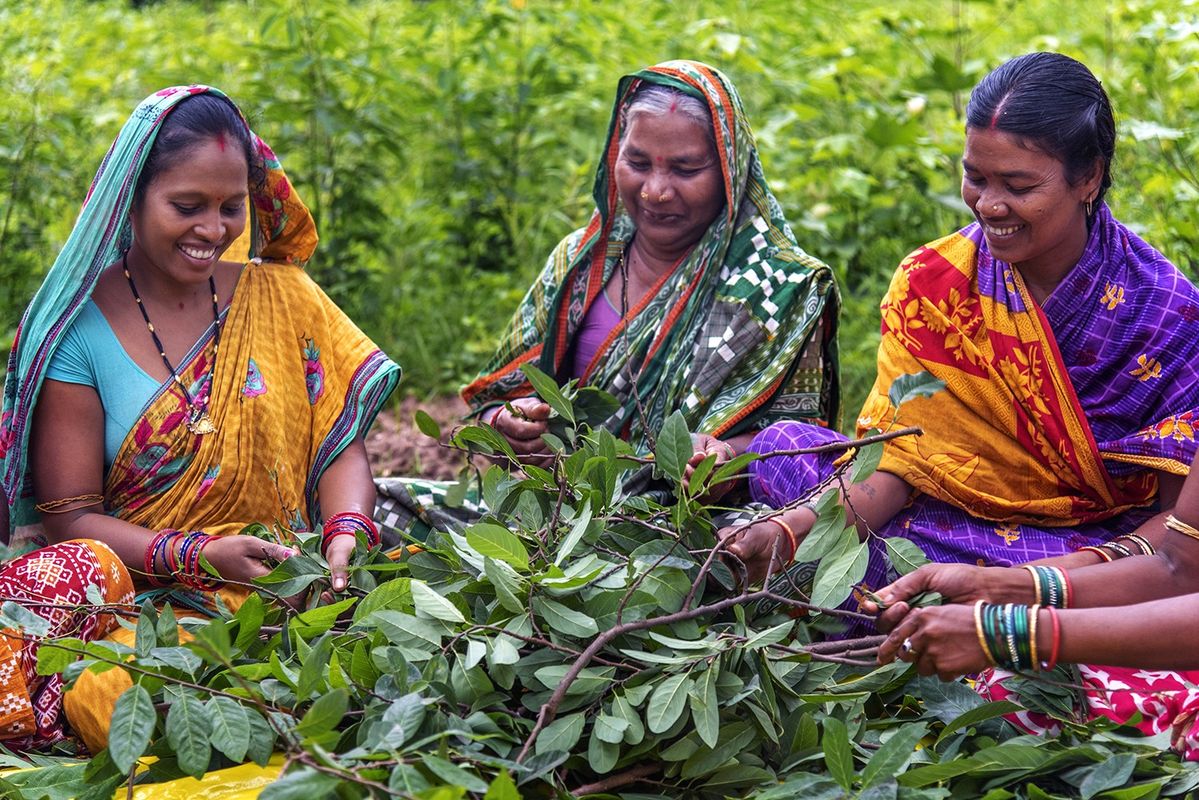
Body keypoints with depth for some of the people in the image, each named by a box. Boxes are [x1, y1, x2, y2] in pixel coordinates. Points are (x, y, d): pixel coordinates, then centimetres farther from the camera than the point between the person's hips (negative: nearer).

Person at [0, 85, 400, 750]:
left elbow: (341, 444, 6)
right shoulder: (80, 328, 0)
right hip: (134, 595, -2)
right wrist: (200, 556, -19)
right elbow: (68, 516, -3)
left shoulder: (283, 300, 10)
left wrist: (346, 534, -17)